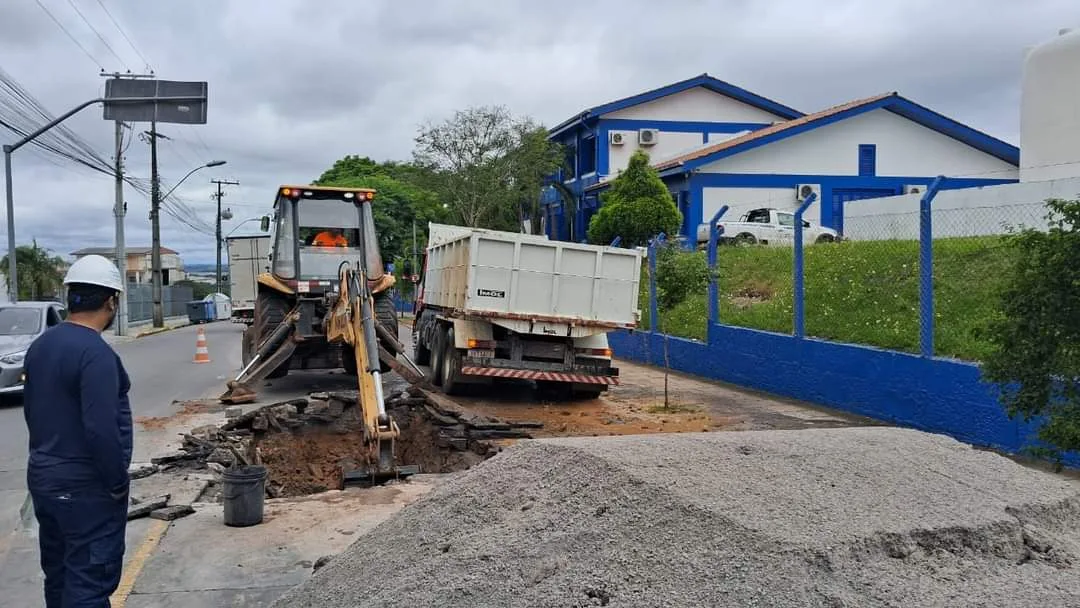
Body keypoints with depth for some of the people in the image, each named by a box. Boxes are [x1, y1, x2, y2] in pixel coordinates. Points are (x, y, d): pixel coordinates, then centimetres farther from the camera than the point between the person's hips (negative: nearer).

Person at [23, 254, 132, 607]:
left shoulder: (40, 345, 7)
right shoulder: (95, 352, -21)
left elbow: (32, 410, 15)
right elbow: (101, 429, -25)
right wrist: (118, 482, -14)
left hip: (43, 477, 9)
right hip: (86, 487, -9)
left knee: (58, 575, 19)